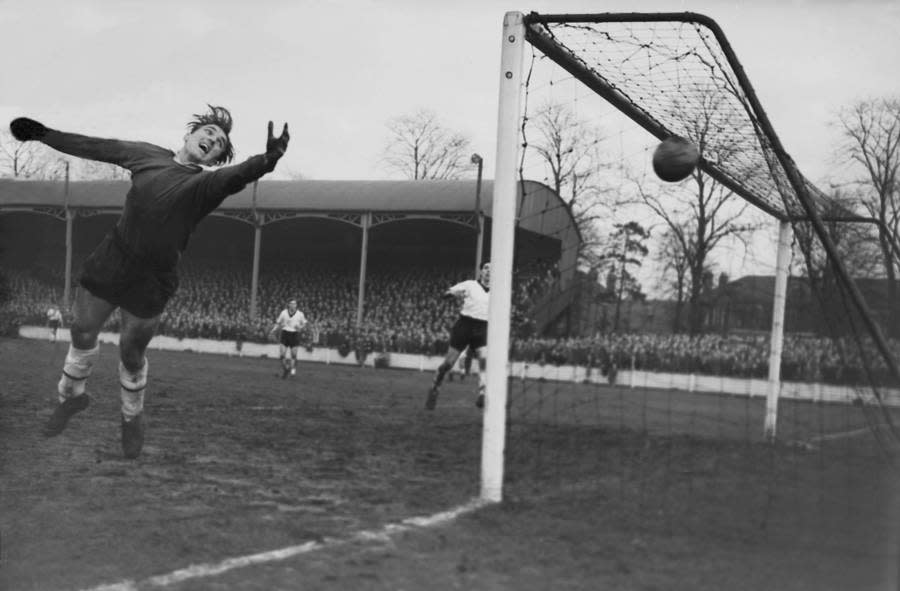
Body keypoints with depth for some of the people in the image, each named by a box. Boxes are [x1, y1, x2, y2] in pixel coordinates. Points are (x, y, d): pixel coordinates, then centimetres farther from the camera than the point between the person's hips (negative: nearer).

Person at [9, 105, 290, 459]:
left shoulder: (205, 184, -13)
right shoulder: (148, 155, -1)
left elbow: (237, 175, -35)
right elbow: (95, 148, 10)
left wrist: (267, 161, -57)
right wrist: (43, 134, 16)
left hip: (150, 283, -3)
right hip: (108, 263, 3)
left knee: (131, 355, 9)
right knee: (82, 334, 16)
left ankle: (132, 417, 38)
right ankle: (71, 396, 45)